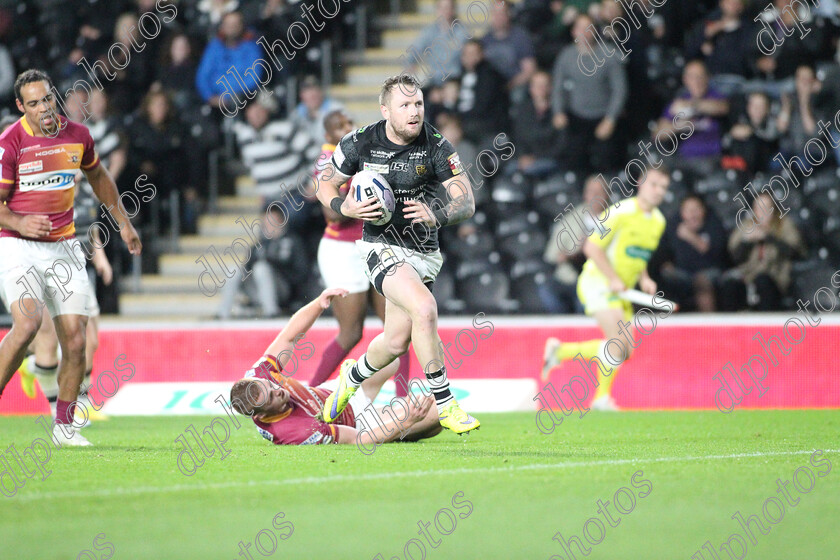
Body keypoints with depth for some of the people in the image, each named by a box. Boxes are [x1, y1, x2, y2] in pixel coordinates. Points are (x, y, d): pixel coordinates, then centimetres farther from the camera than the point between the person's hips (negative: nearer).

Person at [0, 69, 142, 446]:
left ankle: (64, 425, 11)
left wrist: (124, 223, 27)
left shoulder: (77, 135, 4)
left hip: (63, 246, 5)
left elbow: (98, 177, 23)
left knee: (75, 338, -3)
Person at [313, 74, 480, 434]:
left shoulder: (436, 146, -10)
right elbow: (324, 185, 6)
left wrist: (438, 216, -33)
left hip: (423, 252, 3)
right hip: (382, 246, -3)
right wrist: (344, 207, -16)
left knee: (397, 342, 10)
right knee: (425, 309, -27)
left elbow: (467, 202, -12)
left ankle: (353, 377, 44)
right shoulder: (359, 144, -9)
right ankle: (443, 402, -18)